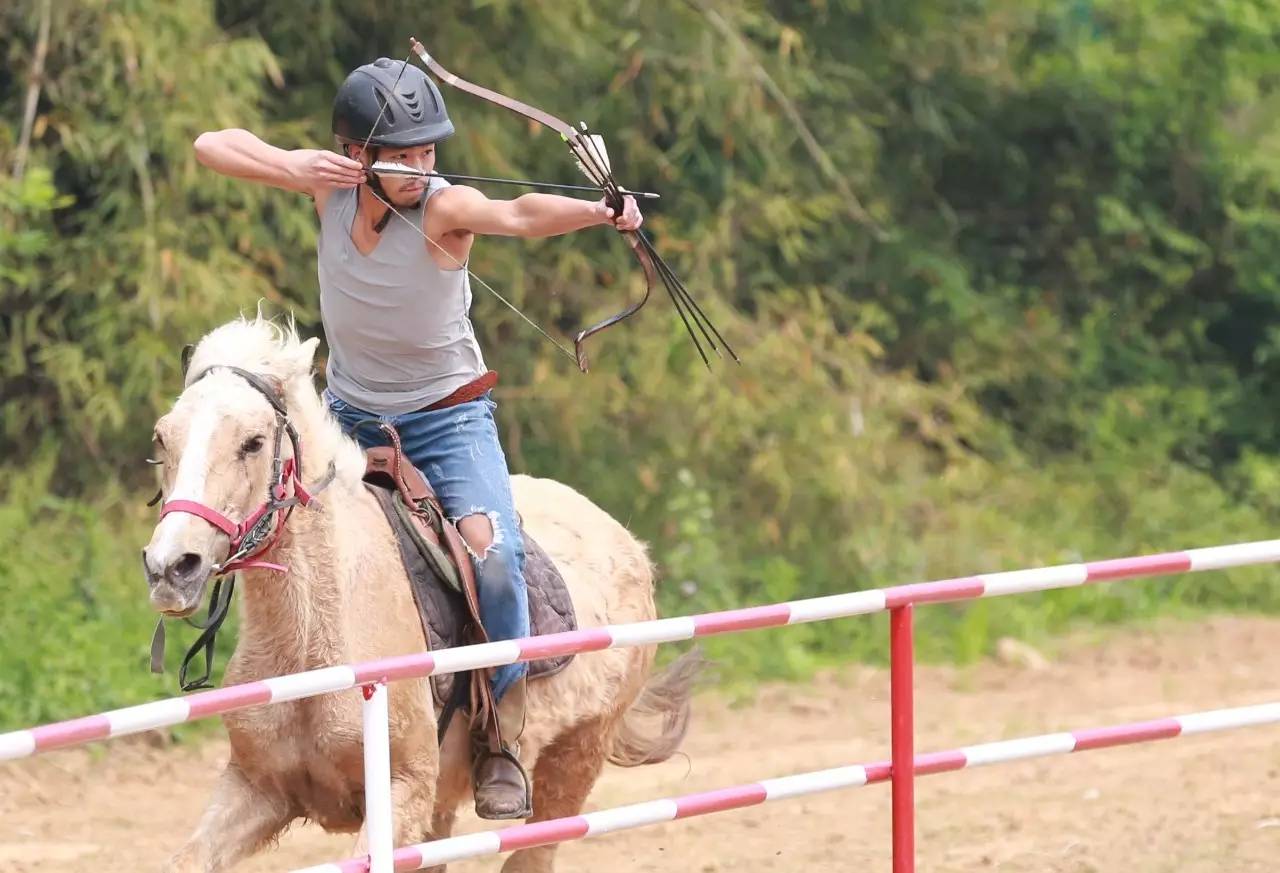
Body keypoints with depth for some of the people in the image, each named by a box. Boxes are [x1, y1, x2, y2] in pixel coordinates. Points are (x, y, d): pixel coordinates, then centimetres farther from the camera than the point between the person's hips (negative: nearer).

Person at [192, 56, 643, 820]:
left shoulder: (445, 208, -24)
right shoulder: (329, 185, -11)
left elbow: (520, 215, -44)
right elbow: (213, 145, -10)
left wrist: (600, 212, -64)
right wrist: (298, 169, -27)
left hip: (447, 418, -5)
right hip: (349, 415, 5)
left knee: (491, 550, -27)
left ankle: (503, 741, -14)